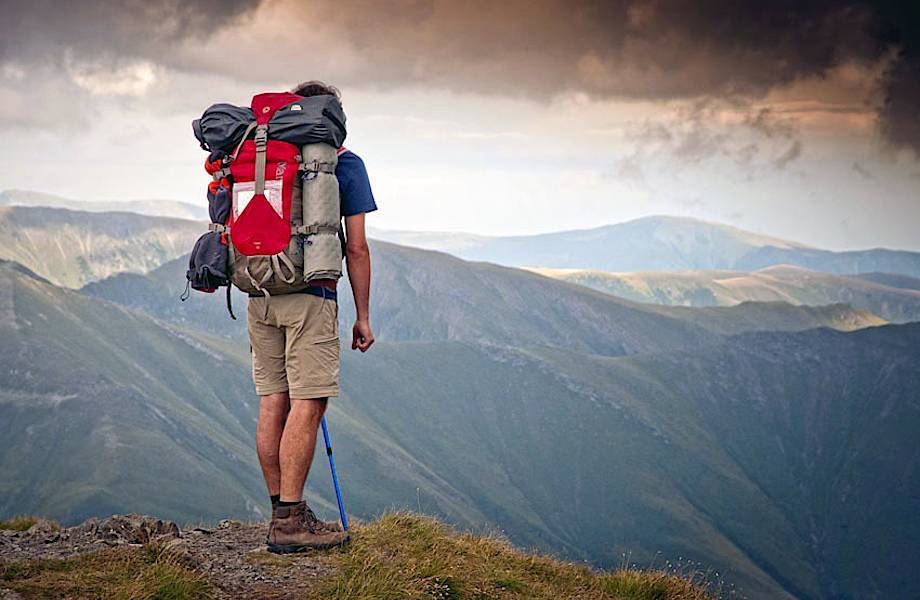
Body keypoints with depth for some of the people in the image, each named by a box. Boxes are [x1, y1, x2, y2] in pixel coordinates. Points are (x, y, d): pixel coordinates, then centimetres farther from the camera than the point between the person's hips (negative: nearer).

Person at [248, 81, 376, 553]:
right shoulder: (344, 163, 0)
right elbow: (356, 248, -3)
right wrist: (363, 316, 3)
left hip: (259, 295, 6)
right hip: (310, 295, -6)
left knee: (273, 402, 8)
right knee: (307, 404, -5)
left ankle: (282, 511, 14)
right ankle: (290, 522, -7)